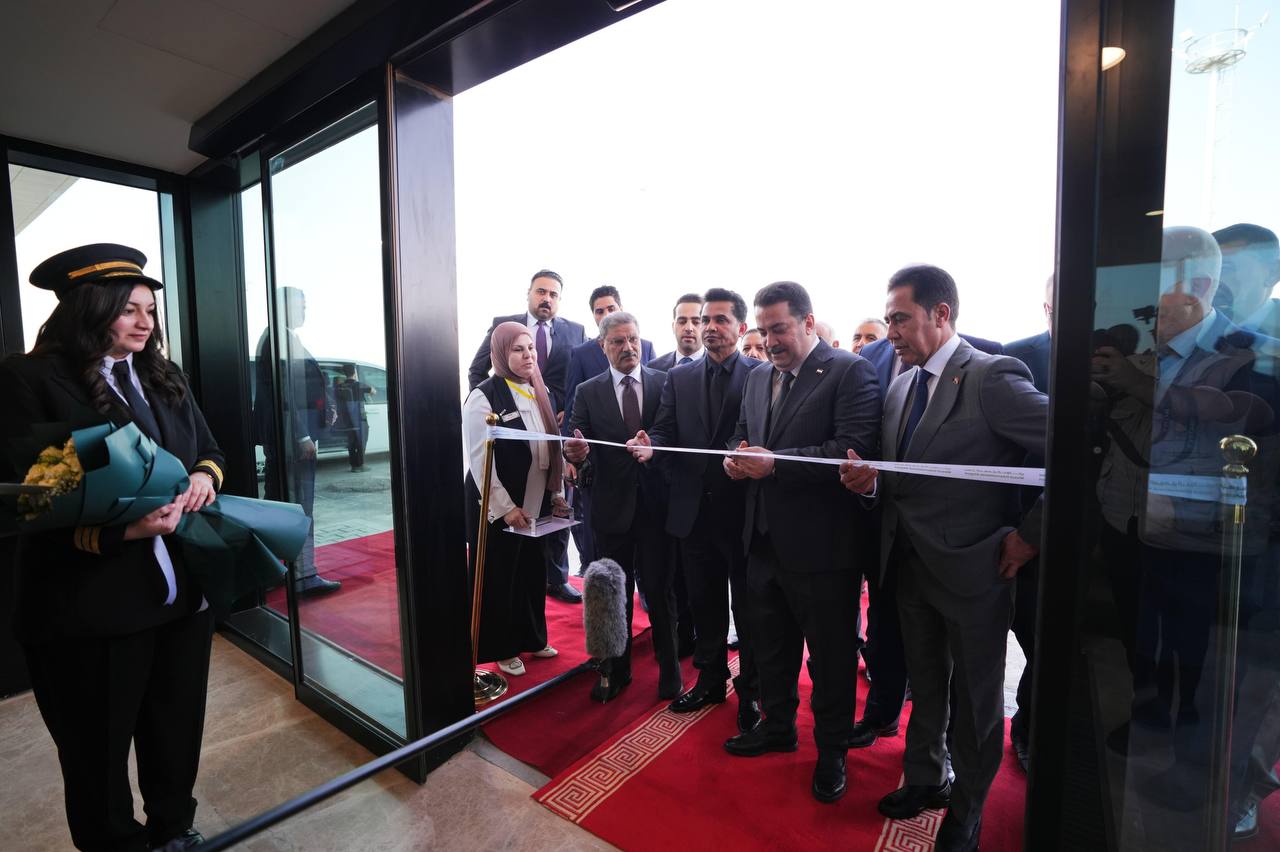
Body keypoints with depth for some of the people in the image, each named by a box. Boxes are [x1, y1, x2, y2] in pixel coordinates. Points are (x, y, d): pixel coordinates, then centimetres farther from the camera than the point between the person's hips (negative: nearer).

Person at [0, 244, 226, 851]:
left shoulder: (164, 378, 9)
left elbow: (210, 450, 13)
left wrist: (204, 477, -10)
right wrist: (119, 530, -29)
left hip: (184, 592, 6)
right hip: (88, 609, -5)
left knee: (177, 731, 21)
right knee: (98, 751, 16)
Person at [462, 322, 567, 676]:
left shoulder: (540, 392, 6)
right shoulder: (484, 396, -14)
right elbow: (479, 459, -16)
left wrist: (558, 493, 7)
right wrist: (505, 507, -18)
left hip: (536, 504, 6)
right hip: (499, 508, -6)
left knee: (533, 573, 17)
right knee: (500, 578, 10)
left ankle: (532, 638, 37)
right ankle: (503, 648, 29)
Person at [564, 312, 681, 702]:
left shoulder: (665, 384, 0)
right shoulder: (588, 392, 2)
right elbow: (577, 447, -2)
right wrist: (576, 454, -25)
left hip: (655, 503, -1)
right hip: (612, 507, 1)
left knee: (660, 589, 10)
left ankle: (668, 667, 31)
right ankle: (615, 668, 33)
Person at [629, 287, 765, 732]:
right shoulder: (679, 378, 8)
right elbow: (665, 432, 0)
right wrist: (650, 445, -21)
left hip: (743, 510, -3)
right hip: (694, 510, 4)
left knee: (748, 607, 11)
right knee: (704, 604, 19)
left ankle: (751, 691, 31)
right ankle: (710, 679, 39)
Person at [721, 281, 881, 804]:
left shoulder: (849, 372, -11)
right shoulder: (757, 379, 11)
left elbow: (853, 448, -22)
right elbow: (741, 434, 18)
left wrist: (774, 462, -26)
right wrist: (736, 460, -5)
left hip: (822, 545, -7)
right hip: (766, 539, 7)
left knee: (831, 654, 12)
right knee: (771, 644, 22)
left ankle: (831, 751, 35)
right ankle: (777, 727, 45)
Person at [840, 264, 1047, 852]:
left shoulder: (992, 378, -18)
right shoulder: (900, 387, 5)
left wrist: (1031, 534, -17)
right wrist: (872, 481, -11)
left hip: (973, 569, -6)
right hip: (911, 564, 6)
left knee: (974, 696, 15)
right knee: (925, 684, 23)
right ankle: (924, 780, 46)